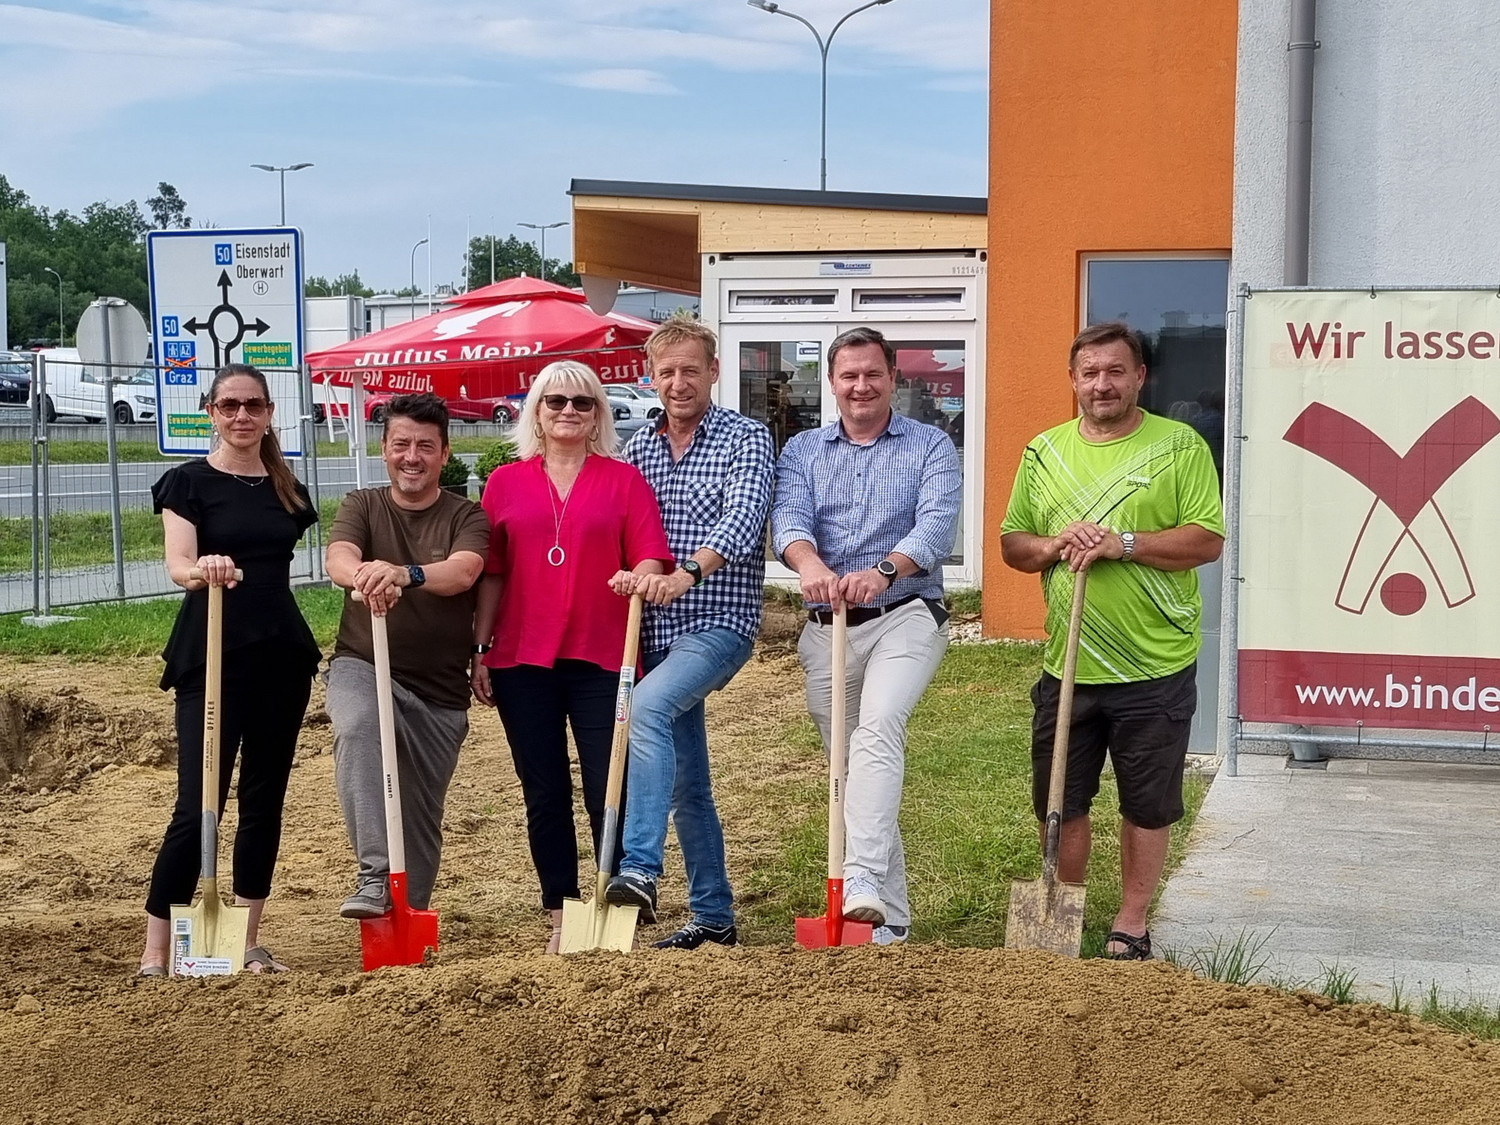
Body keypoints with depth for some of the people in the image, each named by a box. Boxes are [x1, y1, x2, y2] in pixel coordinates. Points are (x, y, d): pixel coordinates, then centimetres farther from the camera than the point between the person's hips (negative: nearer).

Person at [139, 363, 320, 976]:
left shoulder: (287, 491, 13)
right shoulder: (188, 482, -2)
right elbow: (177, 565, -16)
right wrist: (203, 570, -39)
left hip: (280, 658, 5)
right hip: (211, 659, -5)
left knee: (264, 800, 8)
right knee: (199, 804, -10)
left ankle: (248, 941, 18)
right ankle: (155, 952, -3)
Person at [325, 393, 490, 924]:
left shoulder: (466, 517, 2)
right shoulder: (362, 506, 6)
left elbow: (463, 571, -21)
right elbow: (339, 558, -15)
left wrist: (405, 574, -43)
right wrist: (364, 576, -41)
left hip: (440, 691, 1)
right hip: (362, 666, -1)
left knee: (421, 817, 6)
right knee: (356, 728, -34)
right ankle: (373, 876, -38)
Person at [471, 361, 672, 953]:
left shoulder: (624, 481, 6)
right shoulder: (505, 483, 10)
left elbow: (651, 559, 0)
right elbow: (491, 573, 10)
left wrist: (637, 577, -23)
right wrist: (481, 649, 6)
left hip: (601, 659, -2)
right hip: (523, 661, 2)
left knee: (609, 790, -4)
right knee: (544, 792, 7)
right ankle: (560, 914, 16)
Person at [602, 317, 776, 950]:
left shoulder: (746, 439, -4)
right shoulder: (638, 449, 13)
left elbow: (744, 520, -21)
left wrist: (687, 572, -37)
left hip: (718, 621, -6)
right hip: (656, 630, 6)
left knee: (648, 707, -32)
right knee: (687, 783, 10)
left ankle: (639, 870, -36)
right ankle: (714, 917, 21)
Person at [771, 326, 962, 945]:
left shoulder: (930, 445, 3)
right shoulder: (803, 450, 12)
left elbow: (936, 523, -14)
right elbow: (789, 518, -8)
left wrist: (883, 571, -34)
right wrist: (812, 566, -32)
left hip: (905, 616, -4)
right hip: (825, 628, 4)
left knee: (878, 730, -29)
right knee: (849, 766, 7)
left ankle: (862, 880, -39)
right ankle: (890, 914, 17)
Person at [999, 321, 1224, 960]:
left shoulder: (1179, 447, -2)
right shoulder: (1043, 452, 10)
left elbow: (1207, 541, -9)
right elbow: (1012, 545, 12)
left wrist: (1122, 543, -19)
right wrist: (1055, 545, -9)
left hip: (1156, 668, -3)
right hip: (1066, 668, 4)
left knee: (1147, 806, 8)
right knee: (1059, 803, 12)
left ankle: (1131, 924, 22)